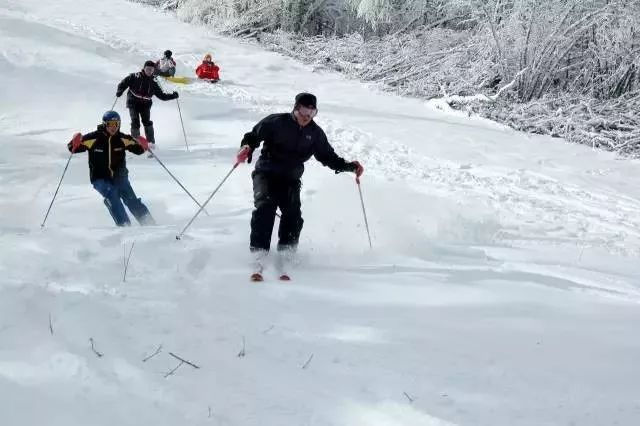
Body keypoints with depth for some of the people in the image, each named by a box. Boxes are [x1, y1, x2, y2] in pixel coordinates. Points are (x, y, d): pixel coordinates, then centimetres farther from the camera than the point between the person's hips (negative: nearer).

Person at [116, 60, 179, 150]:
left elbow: (162, 95, 14)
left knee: (147, 121, -14)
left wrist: (172, 96, 3)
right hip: (133, 103, -2)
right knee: (135, 122, -14)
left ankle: (151, 142, -7)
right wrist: (119, 91, -18)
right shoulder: (134, 77, -1)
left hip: (145, 104, 2)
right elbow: (123, 84, 1)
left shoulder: (153, 83, 9)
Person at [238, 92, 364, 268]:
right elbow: (253, 135, -1)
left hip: (290, 179, 3)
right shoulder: (276, 122, -7)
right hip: (266, 173, -3)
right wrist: (247, 147, -24)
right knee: (265, 206, -24)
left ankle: (287, 249, -3)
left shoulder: (315, 133, 5)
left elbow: (328, 156, 13)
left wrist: (349, 166, 0)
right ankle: (259, 249, -23)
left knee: (293, 213, -17)